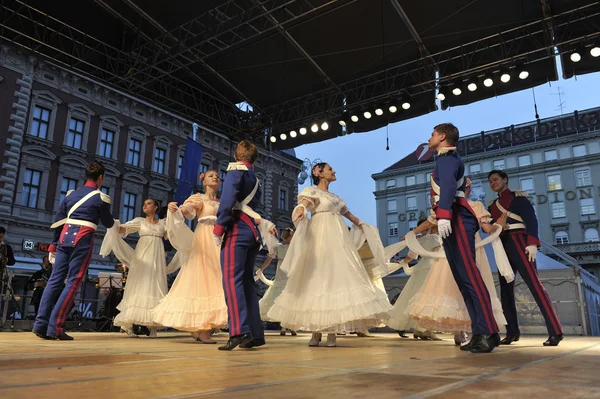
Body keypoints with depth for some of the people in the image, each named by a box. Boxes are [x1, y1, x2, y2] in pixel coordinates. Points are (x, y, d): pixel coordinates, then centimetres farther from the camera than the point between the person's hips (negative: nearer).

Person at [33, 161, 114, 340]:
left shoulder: (71, 194, 16)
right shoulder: (101, 197, 2)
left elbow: (58, 222, 14)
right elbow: (108, 223, 13)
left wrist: (53, 245, 18)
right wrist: (115, 222, 36)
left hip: (65, 238, 6)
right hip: (83, 240, -6)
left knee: (55, 279, 7)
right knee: (73, 282, -3)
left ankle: (40, 324, 4)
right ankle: (55, 327, -6)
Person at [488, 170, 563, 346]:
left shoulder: (517, 197, 3)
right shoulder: (493, 205, 22)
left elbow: (531, 219, -8)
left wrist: (532, 243, -20)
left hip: (517, 242, -7)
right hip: (502, 246, 7)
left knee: (534, 283, -14)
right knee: (505, 289, 2)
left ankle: (555, 331, -15)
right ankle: (512, 332, 4)